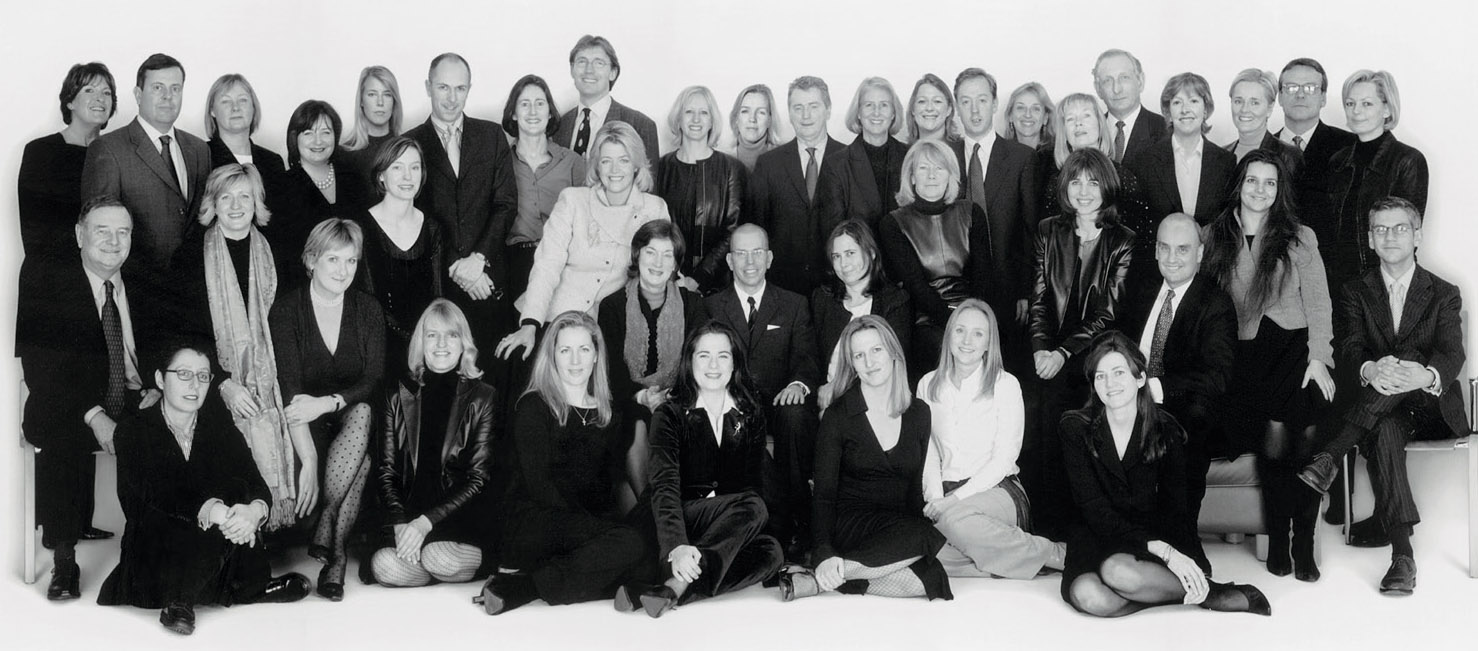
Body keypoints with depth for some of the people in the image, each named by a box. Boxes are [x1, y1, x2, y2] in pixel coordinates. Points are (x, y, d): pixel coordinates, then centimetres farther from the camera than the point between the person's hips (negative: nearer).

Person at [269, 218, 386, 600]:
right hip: (308, 425, -2)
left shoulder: (368, 310, 5)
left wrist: (327, 403, -22)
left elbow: (374, 380, -1)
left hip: (352, 415, 2)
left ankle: (325, 531, -30)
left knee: (361, 413, -33)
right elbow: (290, 387, -15)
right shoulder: (286, 311, -4)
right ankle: (337, 554, -20)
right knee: (360, 462, -30)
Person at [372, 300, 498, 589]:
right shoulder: (397, 395, 11)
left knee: (440, 558, -32)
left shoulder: (483, 397, 4)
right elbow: (385, 470, 7)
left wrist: (426, 522, -14)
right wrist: (402, 522, -12)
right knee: (387, 567, -28)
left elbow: (479, 478, -2)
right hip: (405, 512, 2)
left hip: (461, 516, -2)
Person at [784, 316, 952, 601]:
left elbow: (916, 484, 14)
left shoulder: (919, 412, 10)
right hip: (851, 522, -4)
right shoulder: (838, 415, -2)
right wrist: (825, 552, -24)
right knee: (925, 538, -35)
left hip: (902, 526, 4)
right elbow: (824, 494, -8)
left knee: (931, 577, -31)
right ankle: (822, 577, -29)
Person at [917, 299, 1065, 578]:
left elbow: (1003, 459, -5)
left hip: (997, 490, -2)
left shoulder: (1006, 385, 1)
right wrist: (934, 498, -10)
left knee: (954, 519, -37)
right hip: (945, 494, 2)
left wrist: (954, 499, -14)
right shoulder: (928, 385, 12)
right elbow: (928, 452, 9)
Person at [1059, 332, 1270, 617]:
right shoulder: (1076, 429, -5)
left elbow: (1174, 507, -1)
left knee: (1117, 571, -36)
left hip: (1155, 536, -1)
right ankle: (1202, 590, -19)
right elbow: (1094, 507, -13)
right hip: (1098, 538, 1)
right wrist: (1159, 549, -26)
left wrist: (1171, 549, -25)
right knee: (1087, 596, -33)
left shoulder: (1165, 431, -1)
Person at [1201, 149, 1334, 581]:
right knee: (1277, 427, -22)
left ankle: (1302, 542, -16)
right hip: (1244, 351, 1)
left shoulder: (1298, 238, 12)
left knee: (1302, 428, -23)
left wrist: (1318, 357, -3)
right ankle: (1278, 539, -11)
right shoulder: (1214, 238, 13)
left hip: (1296, 344, -1)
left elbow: (1318, 303, 9)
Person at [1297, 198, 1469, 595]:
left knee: (1407, 359, -33)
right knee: (1383, 433, -38)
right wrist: (1370, 370, -36)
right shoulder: (1355, 293, 10)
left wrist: (1426, 375, -39)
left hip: (1430, 410, 0)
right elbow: (1350, 351, -7)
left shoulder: (1444, 295, 8)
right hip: (1380, 413, 0)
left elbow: (1452, 354, -11)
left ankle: (1330, 457, -37)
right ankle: (1402, 551, -43)